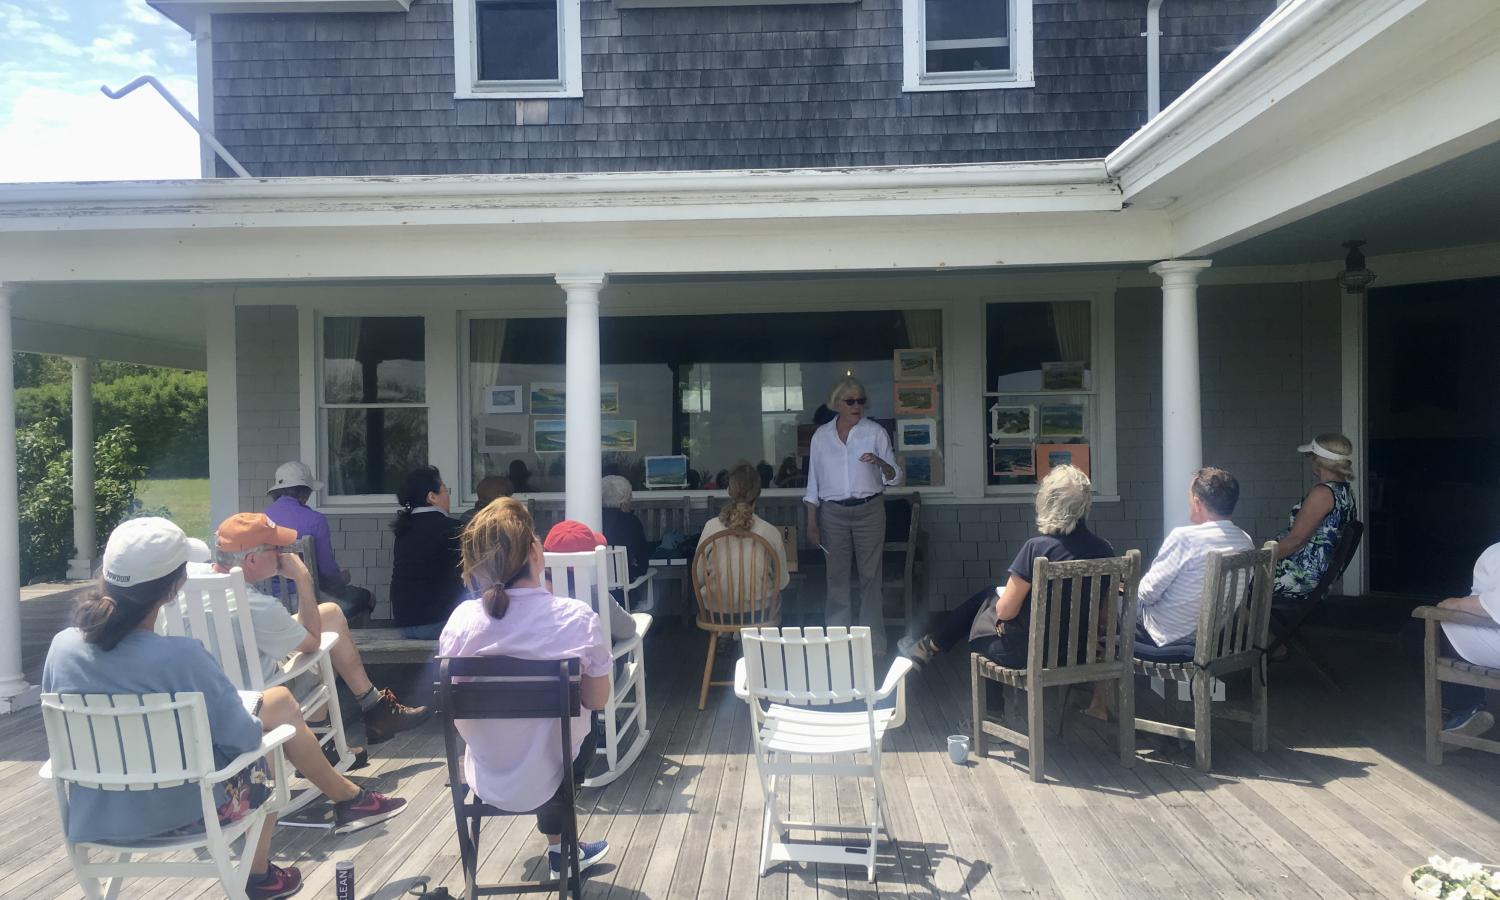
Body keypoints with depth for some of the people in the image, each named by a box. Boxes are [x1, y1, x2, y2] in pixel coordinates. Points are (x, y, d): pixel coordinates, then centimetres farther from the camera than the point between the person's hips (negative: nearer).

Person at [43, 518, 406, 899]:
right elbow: (244, 738, -19)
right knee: (277, 703, 16)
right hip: (185, 812, -6)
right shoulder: (180, 655, -28)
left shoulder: (62, 646, -11)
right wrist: (257, 721, 2)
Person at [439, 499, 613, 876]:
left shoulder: (461, 619, -18)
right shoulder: (577, 619, -24)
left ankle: (560, 845, 48)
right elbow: (597, 700, -10)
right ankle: (561, 848, 46)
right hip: (549, 778, -2)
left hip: (486, 782, 2)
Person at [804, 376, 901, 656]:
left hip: (869, 510, -1)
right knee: (836, 577, 5)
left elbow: (894, 478, 0)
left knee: (870, 576, 2)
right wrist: (812, 521, 5)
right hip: (833, 513, 1)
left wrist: (880, 463, -21)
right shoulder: (821, 436, 5)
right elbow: (813, 482, 8)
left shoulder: (876, 433, 0)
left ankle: (874, 643, 11)